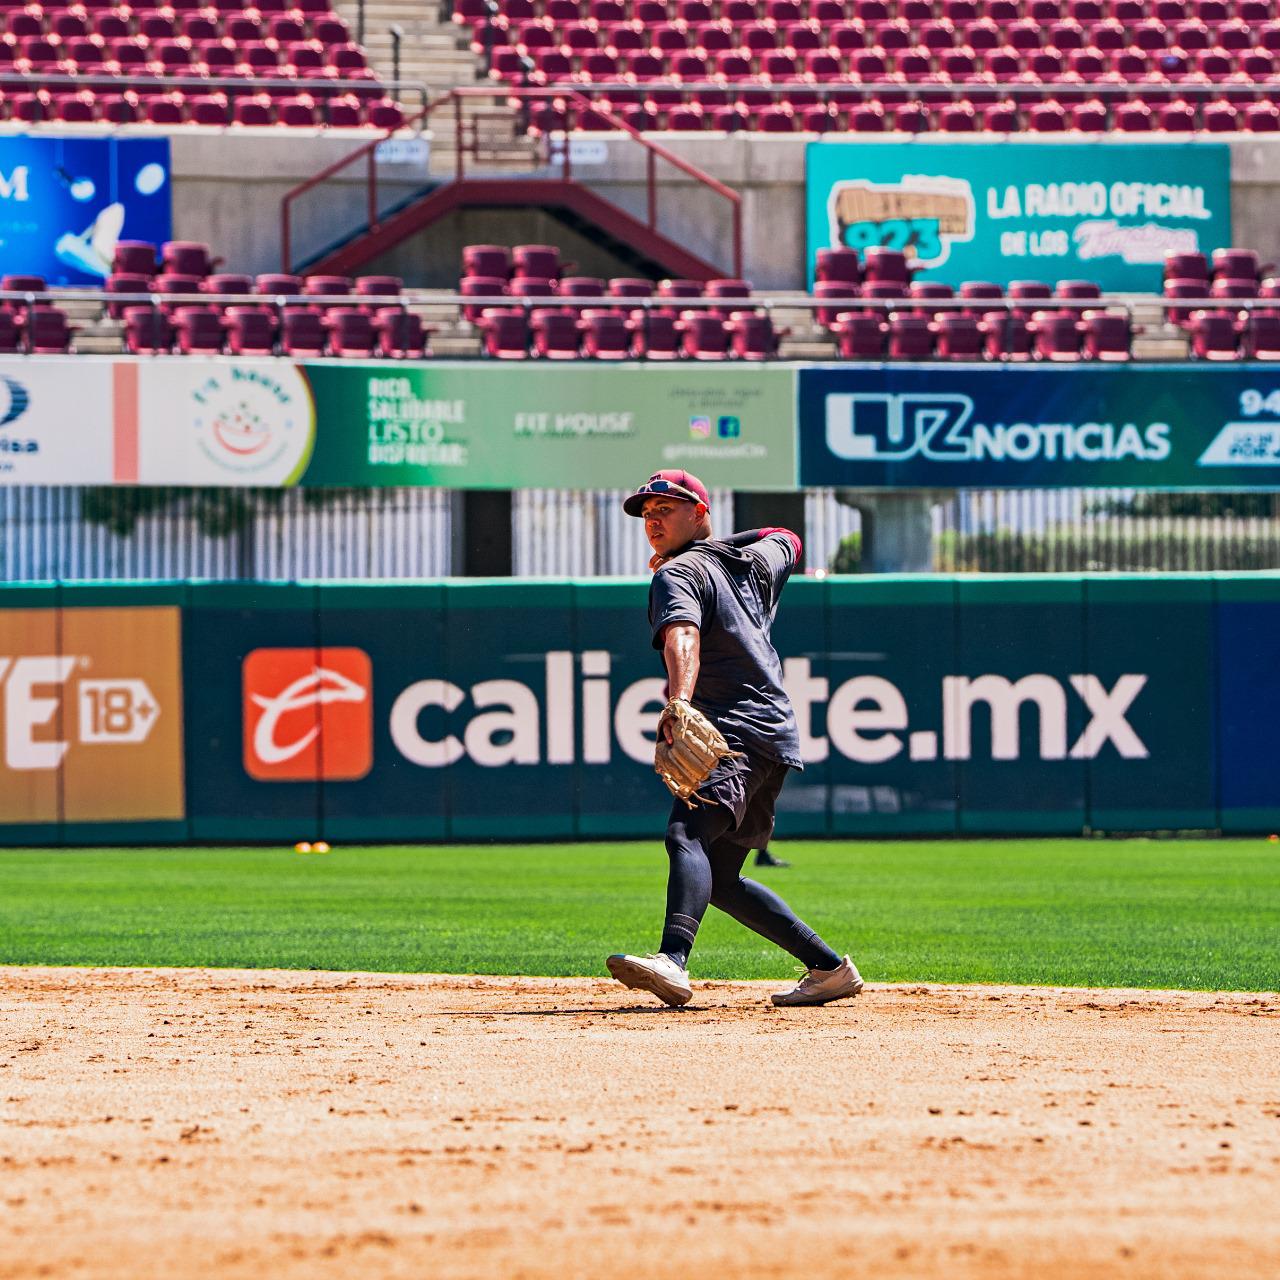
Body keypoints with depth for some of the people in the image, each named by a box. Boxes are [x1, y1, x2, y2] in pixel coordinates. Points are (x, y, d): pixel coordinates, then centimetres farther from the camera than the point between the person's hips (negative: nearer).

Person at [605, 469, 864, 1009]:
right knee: (719, 878, 20)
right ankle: (830, 968, 20)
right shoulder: (752, 561, 22)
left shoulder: (678, 573, -3)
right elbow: (787, 540, 48)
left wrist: (680, 700, -43)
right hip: (776, 735, 10)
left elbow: (683, 637, -25)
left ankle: (672, 960, -58)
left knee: (688, 835, -33)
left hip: (738, 731, -10)